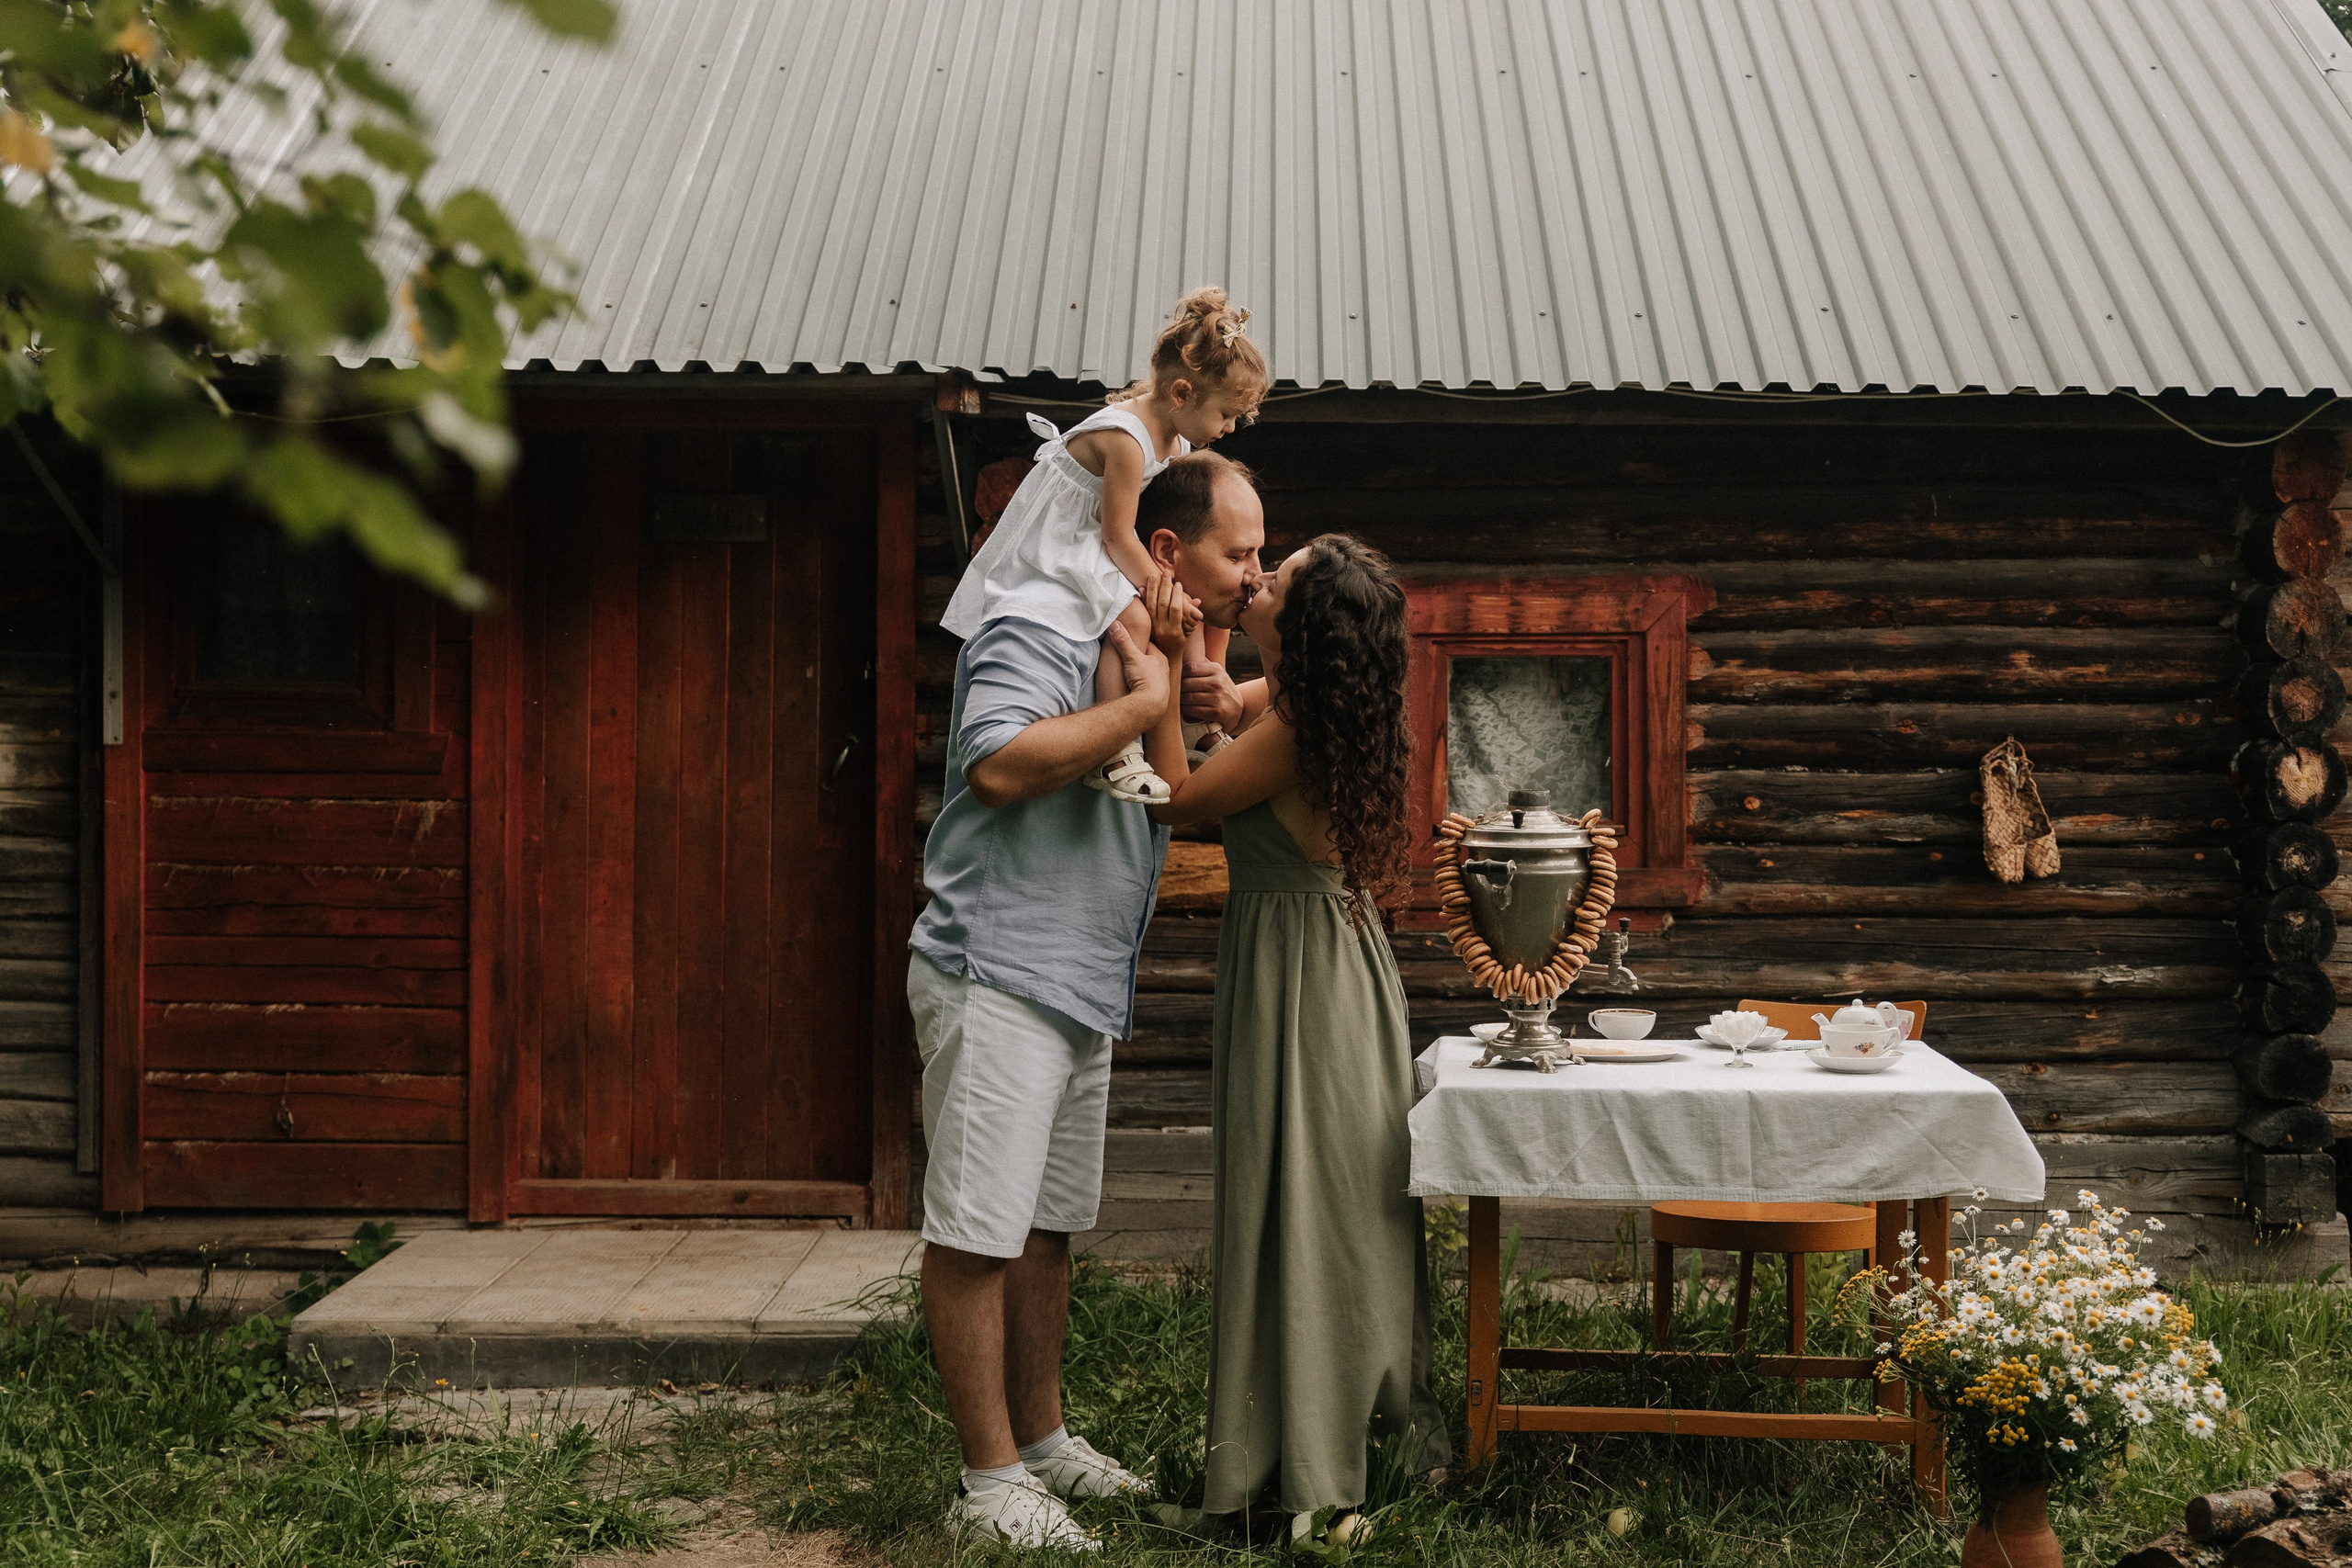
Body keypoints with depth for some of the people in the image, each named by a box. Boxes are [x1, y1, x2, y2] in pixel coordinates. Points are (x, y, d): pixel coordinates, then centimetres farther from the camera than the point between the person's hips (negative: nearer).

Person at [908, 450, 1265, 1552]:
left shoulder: (1150, 652, 17)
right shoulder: (1039, 631, -12)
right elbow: (1002, 761, -28)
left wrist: (1181, 692, -4)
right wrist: (1145, 698, -20)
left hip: (1083, 990, 10)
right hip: (997, 976, -10)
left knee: (1044, 1226, 16)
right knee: (976, 1234, -5)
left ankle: (1042, 1441, 26)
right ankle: (990, 1481, -1)